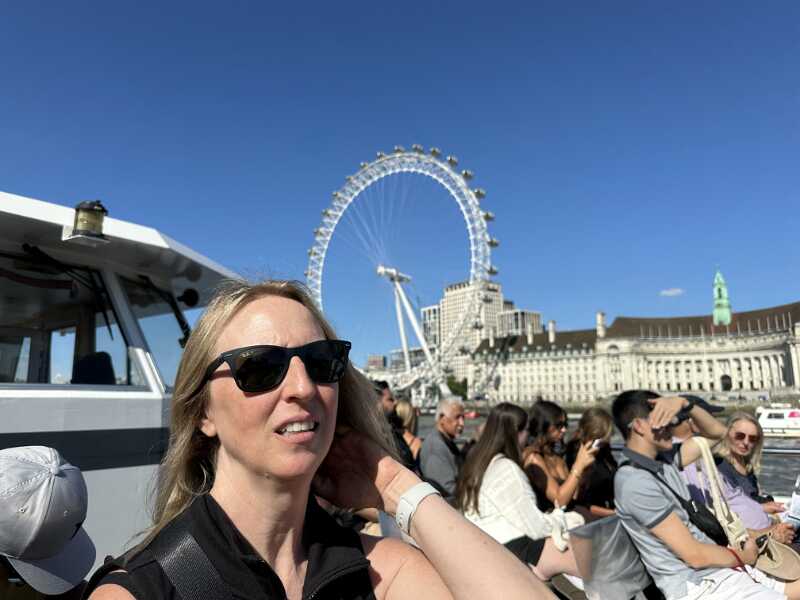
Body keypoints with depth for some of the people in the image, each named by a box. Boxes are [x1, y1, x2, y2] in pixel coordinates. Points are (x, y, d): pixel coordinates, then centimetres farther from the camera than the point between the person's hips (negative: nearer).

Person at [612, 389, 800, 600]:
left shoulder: (662, 464, 6)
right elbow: (695, 555, -19)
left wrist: (684, 403, -2)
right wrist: (743, 556, -1)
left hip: (721, 569, 9)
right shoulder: (635, 483, -23)